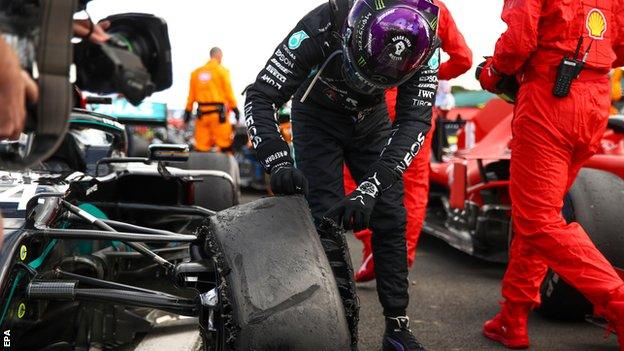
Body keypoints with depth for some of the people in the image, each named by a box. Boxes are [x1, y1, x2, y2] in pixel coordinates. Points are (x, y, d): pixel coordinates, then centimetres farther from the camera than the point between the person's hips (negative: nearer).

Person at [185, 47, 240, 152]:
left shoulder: (196, 72, 13)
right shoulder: (222, 71, -1)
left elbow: (191, 94, 12)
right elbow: (228, 91, -6)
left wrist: (188, 110, 15)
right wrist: (234, 108, -2)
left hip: (202, 112, 5)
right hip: (218, 111, -5)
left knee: (201, 144, 4)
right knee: (224, 144, 0)